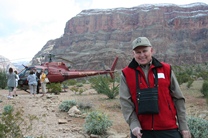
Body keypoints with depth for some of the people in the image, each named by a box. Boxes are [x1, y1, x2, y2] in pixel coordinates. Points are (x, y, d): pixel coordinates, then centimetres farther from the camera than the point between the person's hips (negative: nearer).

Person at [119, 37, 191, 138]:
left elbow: (178, 99, 5)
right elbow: (125, 101, -4)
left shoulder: (166, 69, 2)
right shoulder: (126, 74, 1)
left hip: (168, 129, 0)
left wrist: (184, 127, 3)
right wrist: (134, 124, -16)